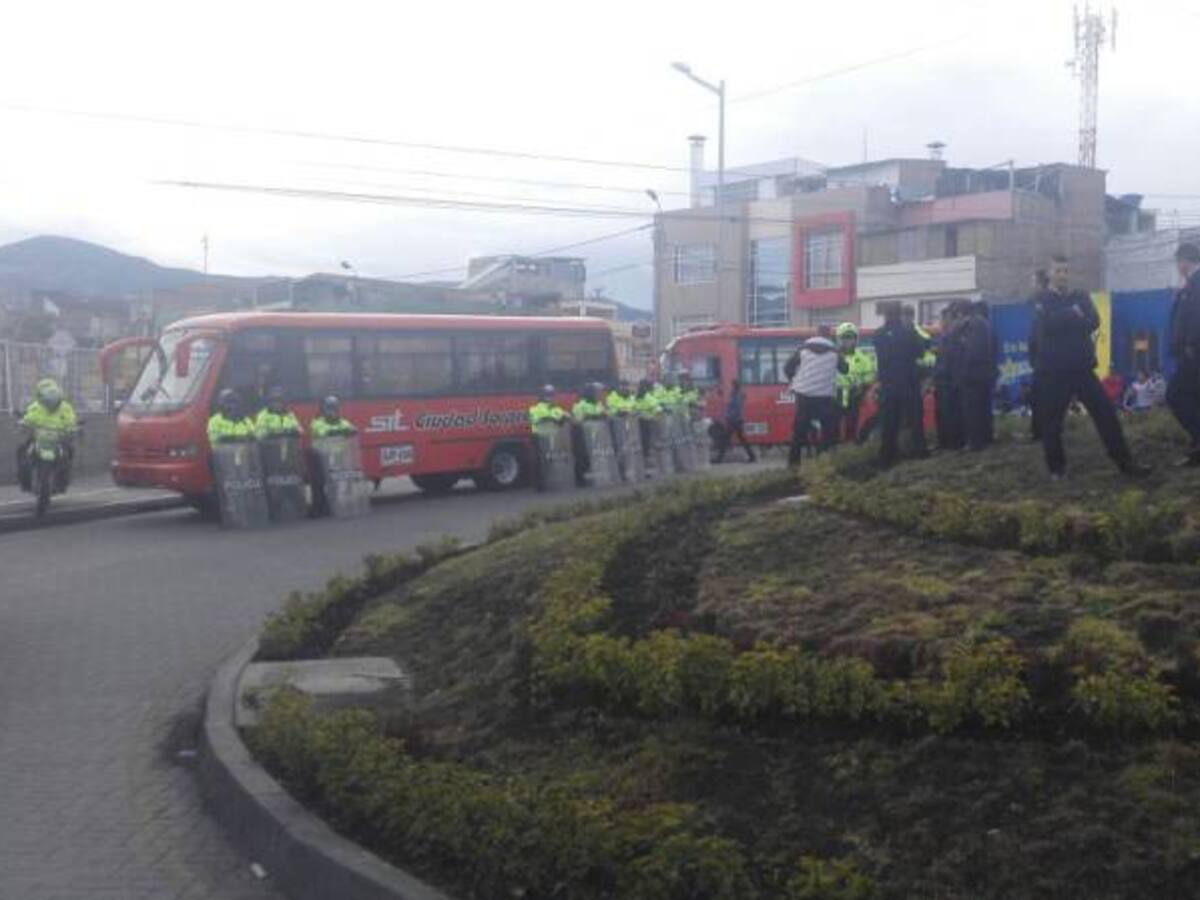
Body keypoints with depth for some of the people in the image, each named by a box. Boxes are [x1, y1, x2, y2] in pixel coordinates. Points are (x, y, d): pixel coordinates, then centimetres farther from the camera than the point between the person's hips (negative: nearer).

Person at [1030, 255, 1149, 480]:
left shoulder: (1081, 297, 11)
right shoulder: (1042, 301, 2)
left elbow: (1093, 322, -7)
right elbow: (1048, 324, -20)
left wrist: (1063, 321, -15)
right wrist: (1074, 315, -11)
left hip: (1082, 368, 3)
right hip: (1053, 372, -3)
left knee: (1106, 413, -1)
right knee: (1051, 422, 1)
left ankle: (1125, 462, 5)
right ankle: (1056, 468, 17)